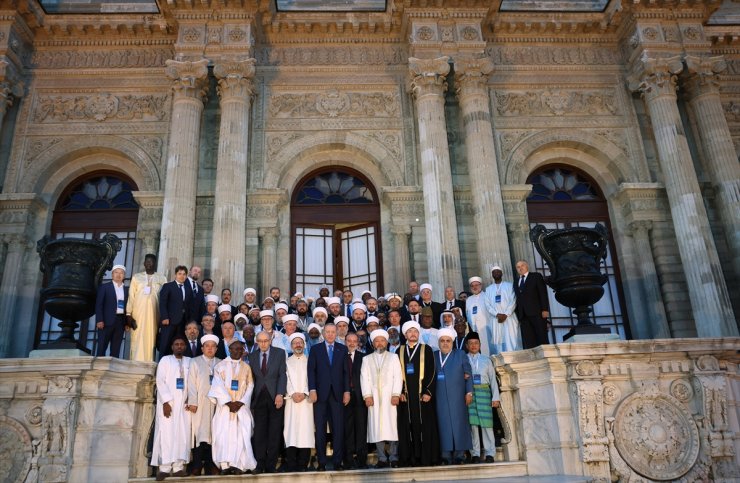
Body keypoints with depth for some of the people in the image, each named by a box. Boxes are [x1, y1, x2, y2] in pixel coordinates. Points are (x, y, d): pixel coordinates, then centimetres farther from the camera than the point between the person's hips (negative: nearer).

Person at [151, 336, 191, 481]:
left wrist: (190, 398, -8)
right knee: (166, 433, -5)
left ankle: (178, 467, 1)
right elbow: (160, 381, -3)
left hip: (184, 403, 3)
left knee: (183, 434, -1)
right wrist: (166, 401, -13)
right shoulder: (165, 360, 5)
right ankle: (164, 468, -2)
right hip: (168, 402, -2)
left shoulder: (189, 362, 13)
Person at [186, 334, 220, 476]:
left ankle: (211, 465, 5)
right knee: (200, 433, -5)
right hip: (200, 403, -2)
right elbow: (191, 383, 0)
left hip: (216, 403, 2)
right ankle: (196, 466, -1)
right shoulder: (195, 362, 7)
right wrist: (192, 402, -9)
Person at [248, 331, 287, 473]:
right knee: (259, 433, 0)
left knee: (274, 433, 2)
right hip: (259, 398, 2)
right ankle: (260, 464, 6)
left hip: (275, 397, -2)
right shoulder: (252, 356, 11)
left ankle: (271, 465, 9)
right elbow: (252, 378, 8)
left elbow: (282, 375, -3)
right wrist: (251, 400, 1)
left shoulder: (280, 353, 3)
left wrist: (280, 394, -13)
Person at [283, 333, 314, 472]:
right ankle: (291, 465, -2)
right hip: (291, 400, 0)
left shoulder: (310, 361, 12)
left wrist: (304, 393, -10)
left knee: (305, 429, -5)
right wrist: (292, 394, -9)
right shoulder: (287, 362, 14)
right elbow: (286, 380, 5)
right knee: (291, 429, -5)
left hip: (306, 400, 0)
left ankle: (303, 464, -1)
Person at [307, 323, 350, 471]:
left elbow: (346, 371, 6)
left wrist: (346, 391, 0)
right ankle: (321, 462, 10)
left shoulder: (343, 349, 9)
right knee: (320, 429, 3)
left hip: (337, 393, 1)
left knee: (338, 428, 0)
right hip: (320, 393, 0)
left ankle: (337, 461, 7)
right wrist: (312, 390, -8)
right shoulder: (315, 349, 7)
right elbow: (311, 371, 1)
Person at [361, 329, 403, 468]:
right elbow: (364, 378, 6)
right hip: (374, 397, 1)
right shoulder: (367, 359, 15)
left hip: (390, 397, -1)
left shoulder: (393, 357, 12)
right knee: (376, 427, -2)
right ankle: (382, 458, 4)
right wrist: (367, 395, -6)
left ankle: (393, 458, 2)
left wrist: (396, 394, -9)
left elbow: (398, 377, 3)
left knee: (391, 425, -5)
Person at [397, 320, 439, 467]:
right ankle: (410, 459, 6)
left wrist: (428, 392, -9)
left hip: (423, 395, -2)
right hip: (406, 396, 2)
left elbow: (432, 373, 0)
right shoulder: (399, 352, 12)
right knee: (408, 427, 1)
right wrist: (400, 392, -1)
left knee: (425, 426, -1)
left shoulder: (427, 350, 6)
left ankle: (426, 458, 6)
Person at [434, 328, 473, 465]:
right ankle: (446, 457, 4)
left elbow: (468, 376, 5)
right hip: (440, 398, 1)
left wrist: (469, 392, -4)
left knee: (458, 424, 0)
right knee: (443, 425, 0)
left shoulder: (461, 355, 9)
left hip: (457, 398, -1)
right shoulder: (433, 356, 12)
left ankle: (459, 456, 5)